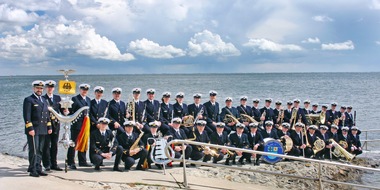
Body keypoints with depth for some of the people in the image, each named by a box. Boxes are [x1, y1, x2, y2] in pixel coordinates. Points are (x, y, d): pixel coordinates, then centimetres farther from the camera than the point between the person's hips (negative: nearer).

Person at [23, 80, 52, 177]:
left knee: (40, 151, 9)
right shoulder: (28, 100, -3)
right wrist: (30, 128, -17)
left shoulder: (44, 100, 19)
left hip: (43, 130, 7)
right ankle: (32, 170, -1)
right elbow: (27, 116, -10)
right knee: (33, 150, -6)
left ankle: (38, 169, 15)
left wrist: (49, 127, 14)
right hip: (33, 130, -7)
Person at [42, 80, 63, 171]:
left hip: (56, 123, 4)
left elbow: (61, 109, 8)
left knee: (55, 145, 9)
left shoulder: (58, 98, 13)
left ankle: (54, 164, 17)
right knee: (46, 145, -2)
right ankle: (47, 165, 5)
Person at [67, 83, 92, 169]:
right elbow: (70, 111, -8)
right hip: (76, 125, -6)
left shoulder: (89, 100, 15)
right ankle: (71, 162, 1)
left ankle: (82, 161, 20)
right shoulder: (75, 99, -4)